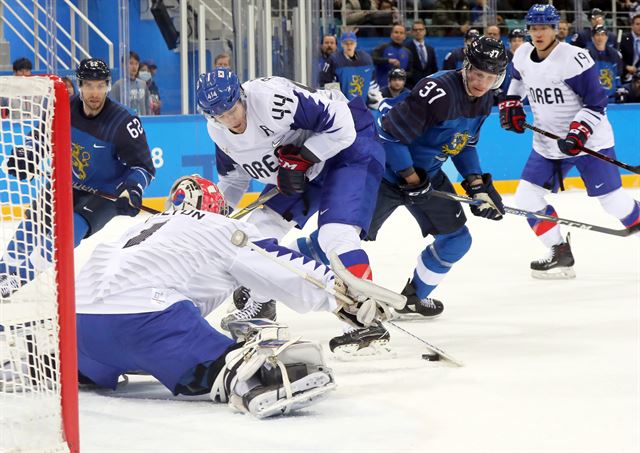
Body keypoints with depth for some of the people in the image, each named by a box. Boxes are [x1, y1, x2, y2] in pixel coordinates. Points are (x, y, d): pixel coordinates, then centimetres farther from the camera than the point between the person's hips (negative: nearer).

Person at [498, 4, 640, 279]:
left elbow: (596, 103, -18)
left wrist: (579, 133, -29)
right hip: (548, 144, 6)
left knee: (613, 201, -7)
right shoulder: (522, 55, 0)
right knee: (527, 200, -2)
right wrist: (512, 103, 12)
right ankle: (560, 254, 8)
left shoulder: (574, 58, -21)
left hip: (589, 141, -6)